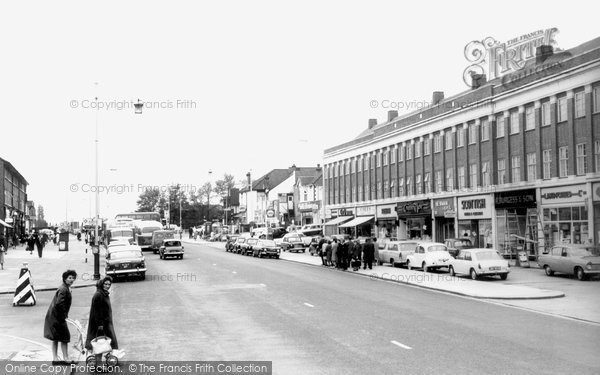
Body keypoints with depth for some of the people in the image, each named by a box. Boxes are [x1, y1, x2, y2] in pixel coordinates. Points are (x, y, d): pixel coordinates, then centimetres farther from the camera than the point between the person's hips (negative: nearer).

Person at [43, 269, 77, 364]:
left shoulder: (66, 288, 13)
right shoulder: (63, 289, -19)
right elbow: (59, 304, -28)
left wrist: (65, 314, 16)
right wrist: (64, 315, -18)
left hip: (53, 316, 10)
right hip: (57, 317, -10)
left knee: (56, 338, 14)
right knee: (64, 336, -2)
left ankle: (55, 359, 21)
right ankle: (66, 358, 4)